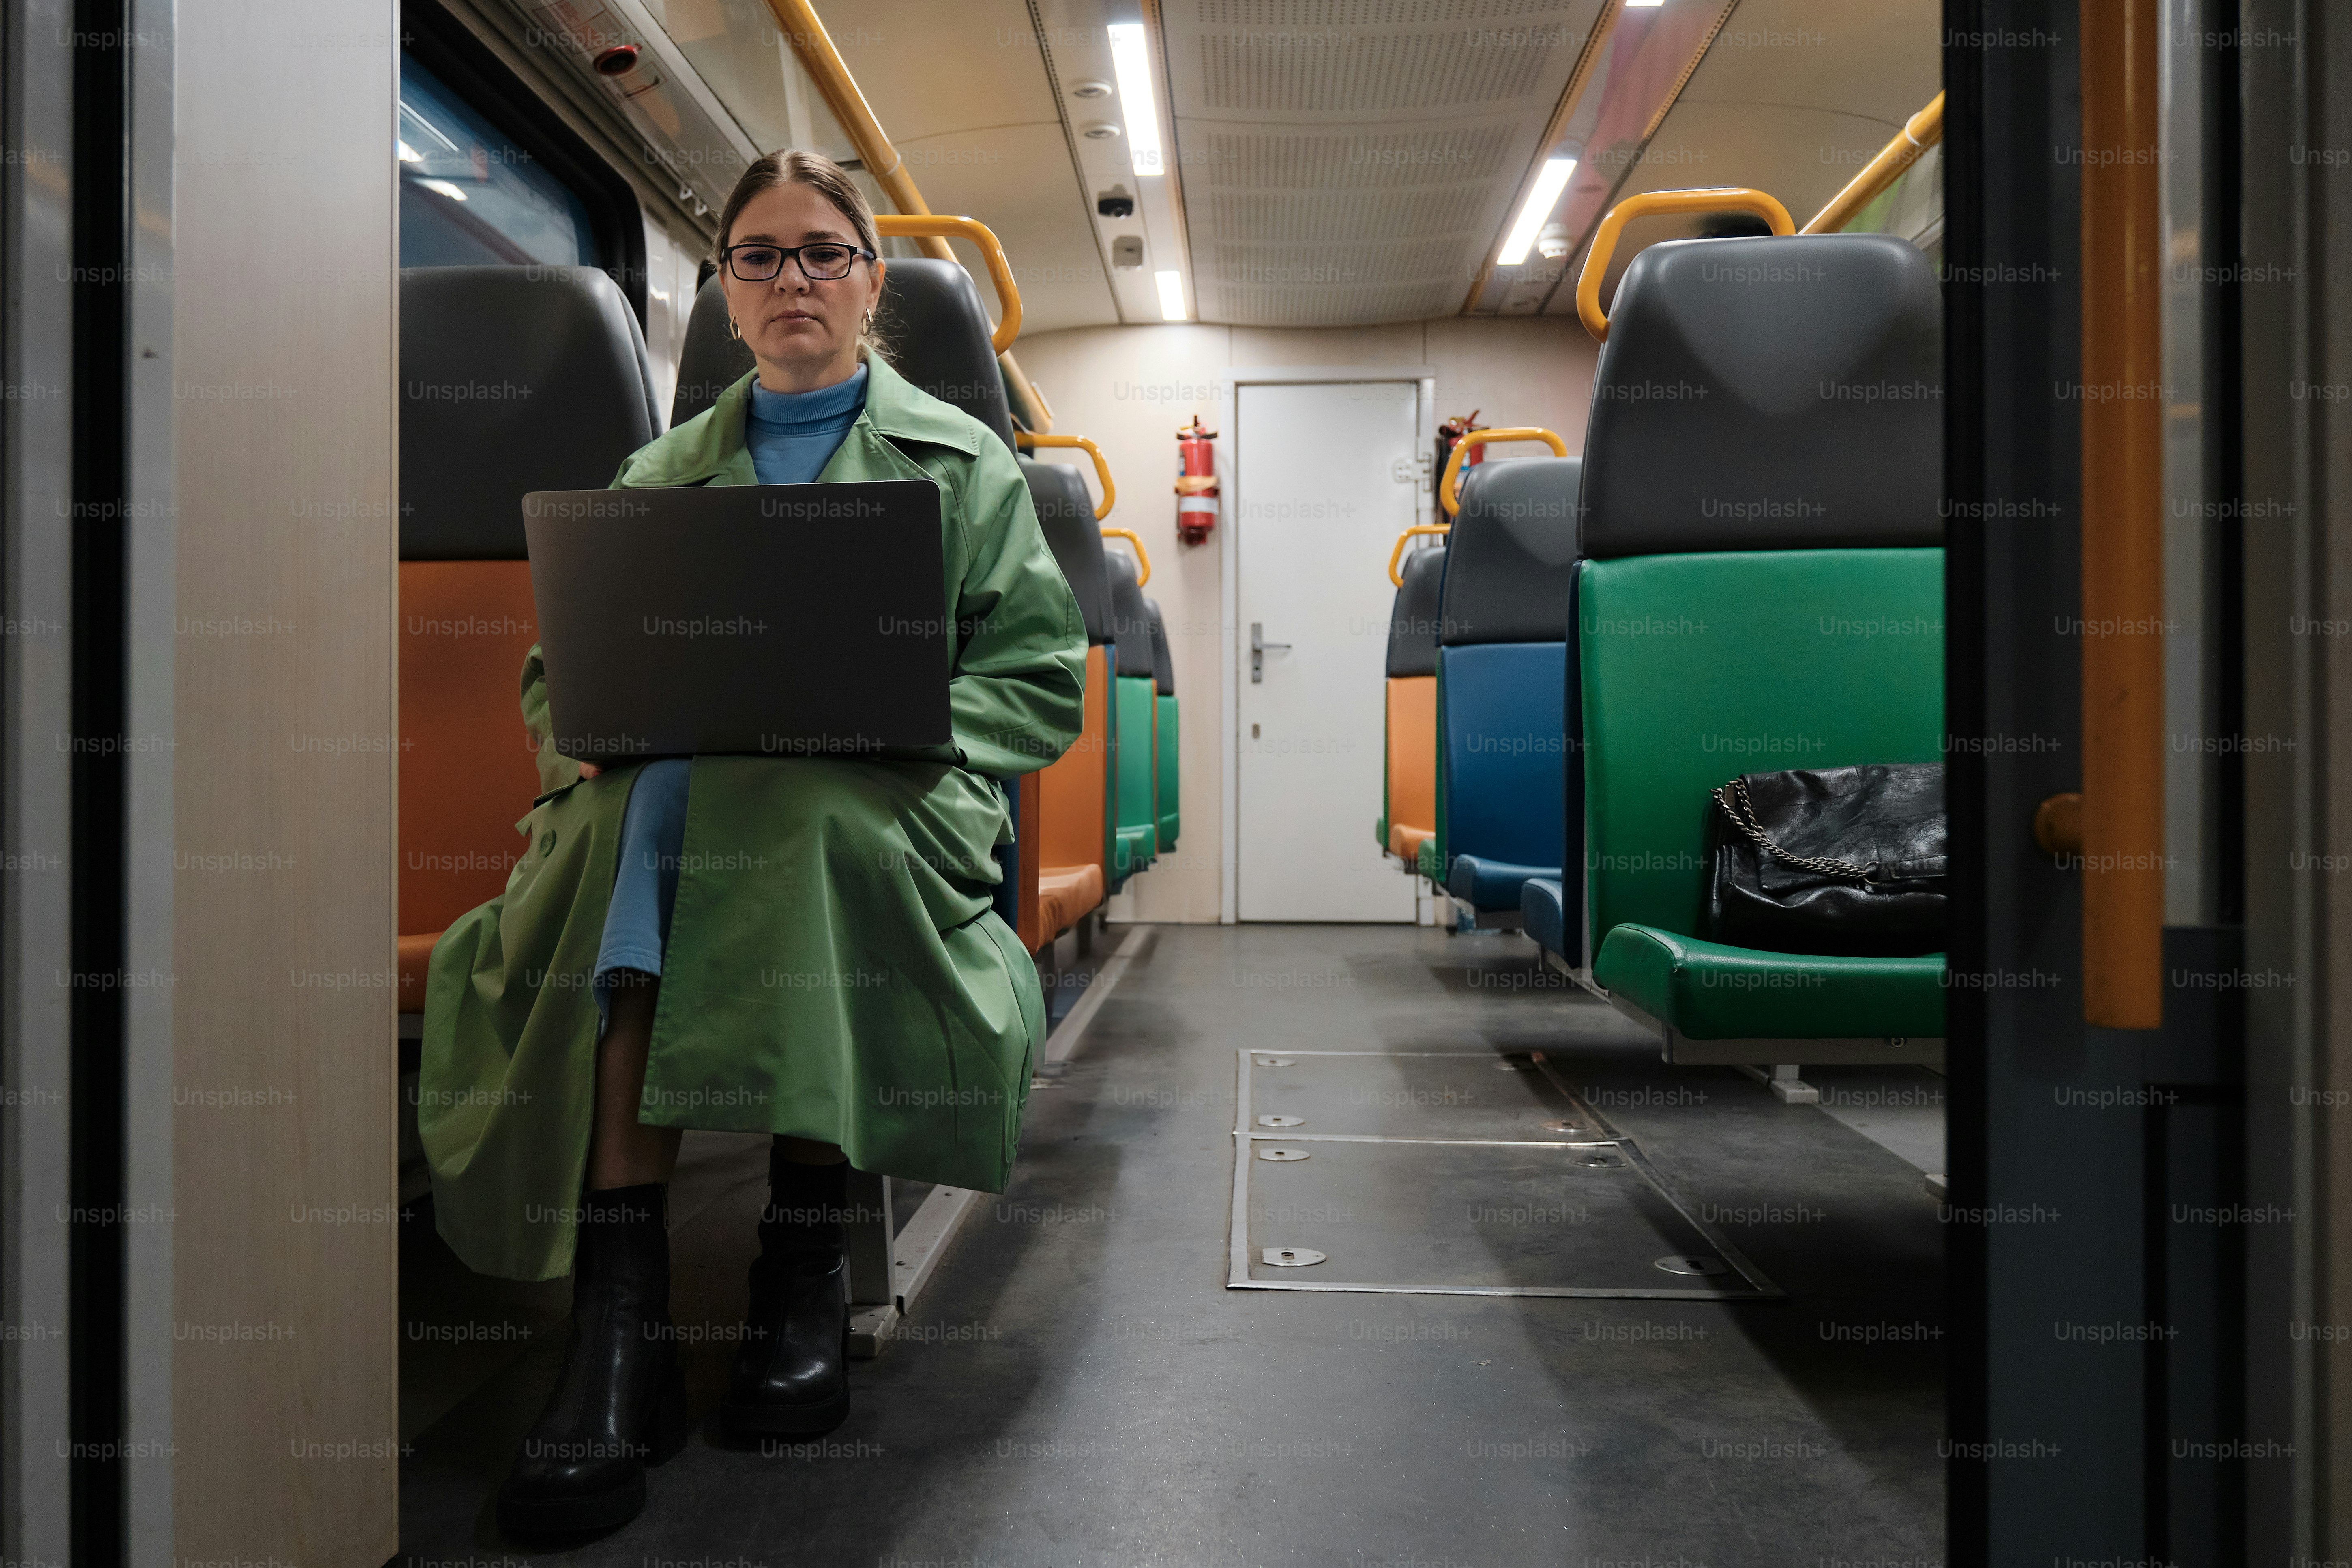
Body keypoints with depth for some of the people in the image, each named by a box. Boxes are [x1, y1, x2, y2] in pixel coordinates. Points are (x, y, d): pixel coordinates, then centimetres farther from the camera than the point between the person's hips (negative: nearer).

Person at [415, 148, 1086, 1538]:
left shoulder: (963, 462, 17)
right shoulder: (663, 475, 25)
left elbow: (1042, 680, 7)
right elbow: (558, 667, 19)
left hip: (881, 805, -2)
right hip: (674, 788, 2)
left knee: (805, 805, -37)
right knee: (644, 797, -34)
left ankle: (809, 1256, -29)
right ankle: (622, 1300, -37)